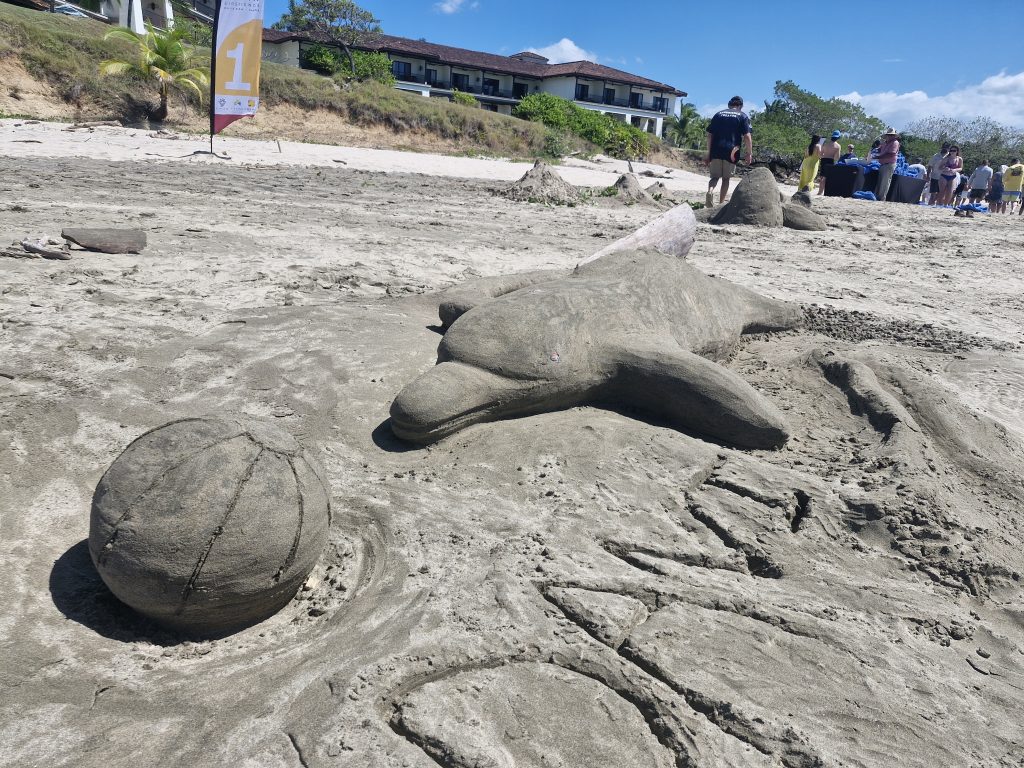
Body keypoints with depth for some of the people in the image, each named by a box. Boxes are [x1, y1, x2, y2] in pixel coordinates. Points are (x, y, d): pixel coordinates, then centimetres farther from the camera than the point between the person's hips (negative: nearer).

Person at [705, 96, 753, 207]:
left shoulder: (718, 114, 13)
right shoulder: (742, 116, 5)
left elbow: (710, 135, 9)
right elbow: (747, 136, -5)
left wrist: (709, 153, 12)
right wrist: (749, 154, 1)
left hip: (716, 151, 2)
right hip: (731, 152, -2)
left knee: (715, 176, 9)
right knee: (726, 178, 11)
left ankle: (710, 190, -22)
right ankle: (721, 203, 10)